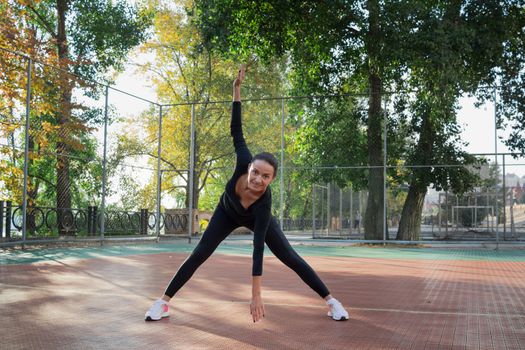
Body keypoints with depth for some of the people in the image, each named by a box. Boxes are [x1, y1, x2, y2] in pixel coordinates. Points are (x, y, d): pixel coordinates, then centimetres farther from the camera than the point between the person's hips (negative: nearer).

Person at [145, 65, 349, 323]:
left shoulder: (264, 202, -43)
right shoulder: (244, 163, -41)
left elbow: (258, 248, -44)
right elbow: (236, 130, -29)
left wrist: (256, 295, -45)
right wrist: (236, 89, -30)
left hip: (256, 219, -2)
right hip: (227, 212, 2)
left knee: (290, 257, -7)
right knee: (199, 254, -6)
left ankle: (331, 301, 4)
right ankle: (163, 302, 3)